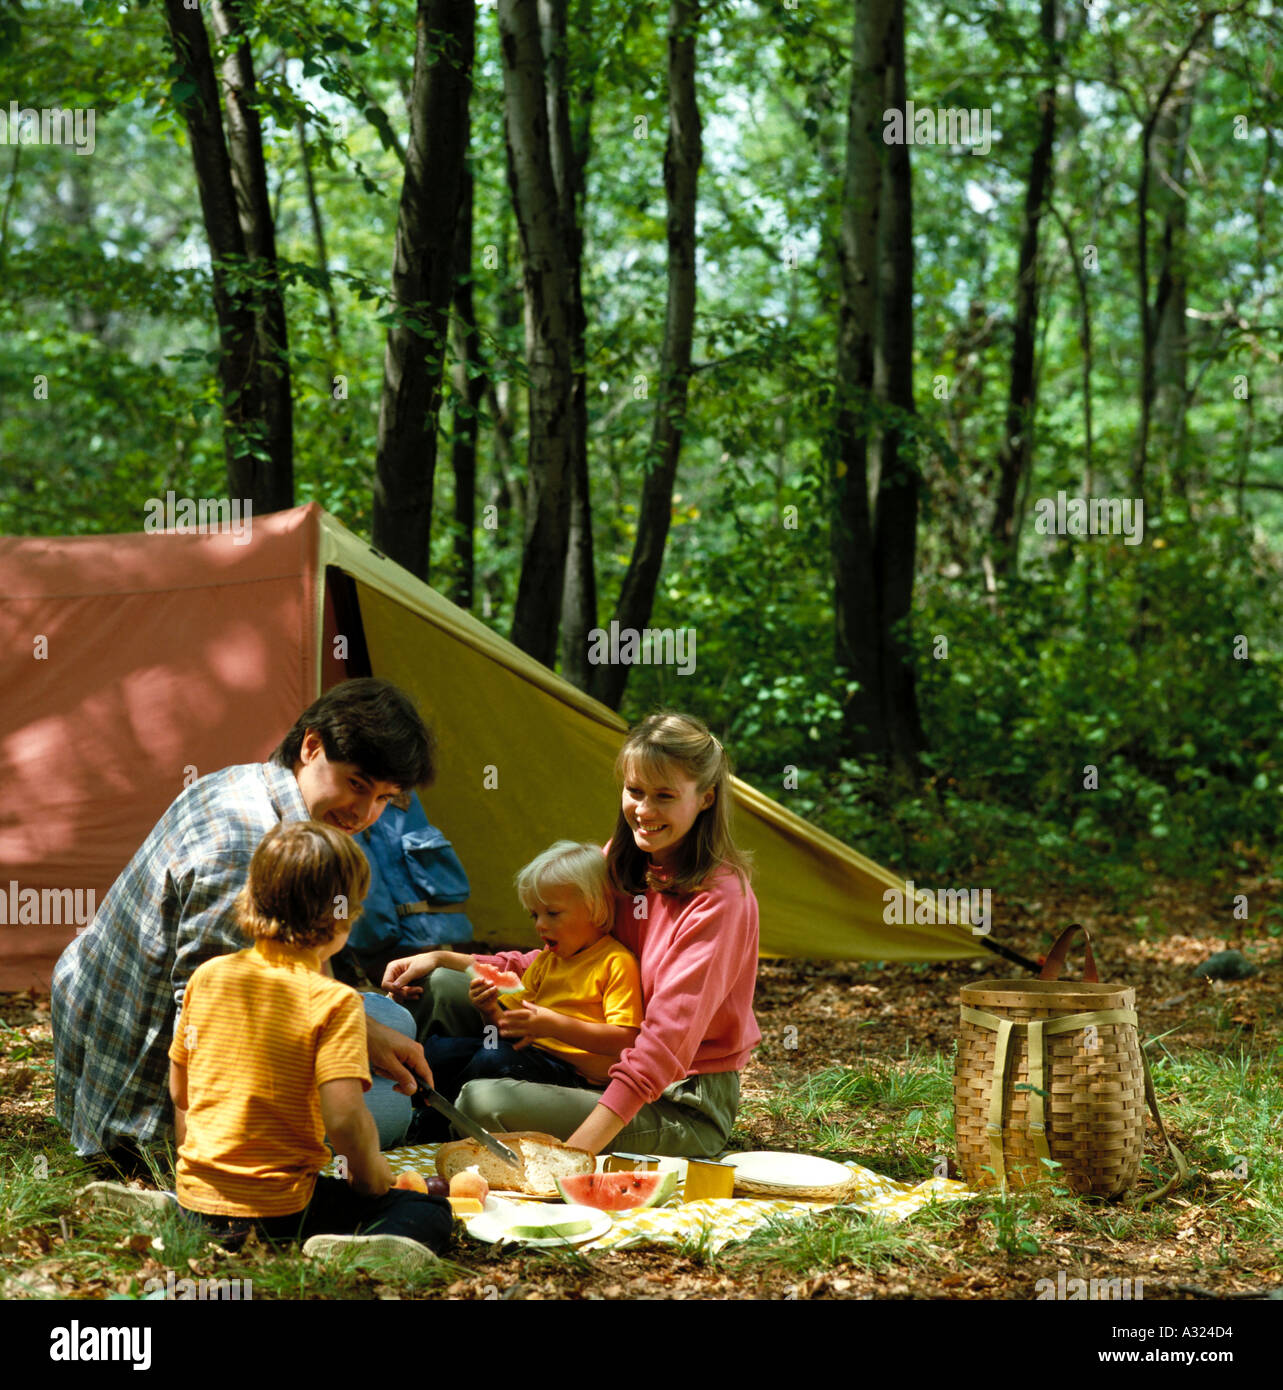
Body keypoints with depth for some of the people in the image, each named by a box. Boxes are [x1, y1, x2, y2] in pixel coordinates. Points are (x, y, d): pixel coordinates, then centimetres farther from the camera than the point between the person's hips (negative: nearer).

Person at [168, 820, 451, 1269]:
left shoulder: (207, 976, 2)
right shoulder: (332, 1001, -15)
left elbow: (179, 1092, 11)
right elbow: (344, 1117, -22)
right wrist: (370, 1178, -3)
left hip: (196, 1198, 6)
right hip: (279, 1207, -6)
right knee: (431, 1212, 4)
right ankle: (352, 1246, -24)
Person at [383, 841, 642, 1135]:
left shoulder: (616, 963, -6)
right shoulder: (546, 960, 22)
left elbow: (626, 1040, -17)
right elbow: (514, 1026, 20)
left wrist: (555, 1025, -24)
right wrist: (491, 1011, -3)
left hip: (575, 1071, -8)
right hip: (530, 1053, 8)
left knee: (495, 1058, -32)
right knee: (437, 1050, -7)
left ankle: (432, 1130, -11)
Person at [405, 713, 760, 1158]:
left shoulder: (719, 896, -21)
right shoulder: (618, 863, 4)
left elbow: (669, 1035, -27)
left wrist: (577, 1152, -35)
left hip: (682, 1109, -8)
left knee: (489, 1102, -28)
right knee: (443, 986, 4)